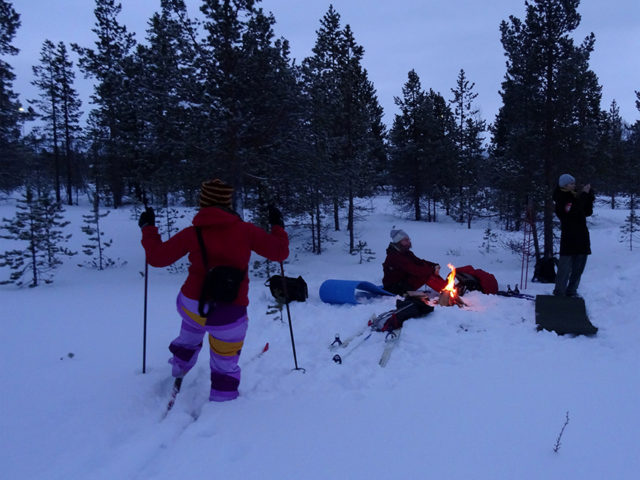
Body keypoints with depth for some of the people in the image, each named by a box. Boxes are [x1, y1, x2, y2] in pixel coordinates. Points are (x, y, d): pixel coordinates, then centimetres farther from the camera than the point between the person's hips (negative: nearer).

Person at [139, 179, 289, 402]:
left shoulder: (192, 233, -4)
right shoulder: (245, 230, -5)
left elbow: (157, 257, -1)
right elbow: (280, 252, -1)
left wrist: (148, 228, 15)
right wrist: (278, 226, 17)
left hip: (193, 304, 3)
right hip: (229, 313, -2)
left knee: (194, 324, 40)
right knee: (225, 364, 18)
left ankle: (181, 360, 55)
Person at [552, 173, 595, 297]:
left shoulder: (576, 197, 15)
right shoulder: (561, 199, -8)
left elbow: (588, 212, 17)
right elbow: (573, 211, -24)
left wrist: (589, 196, 8)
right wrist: (584, 194, -18)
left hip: (581, 238, 8)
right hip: (568, 239, -8)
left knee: (578, 268, 11)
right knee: (565, 268, -7)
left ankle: (571, 291, 20)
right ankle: (559, 293, 0)